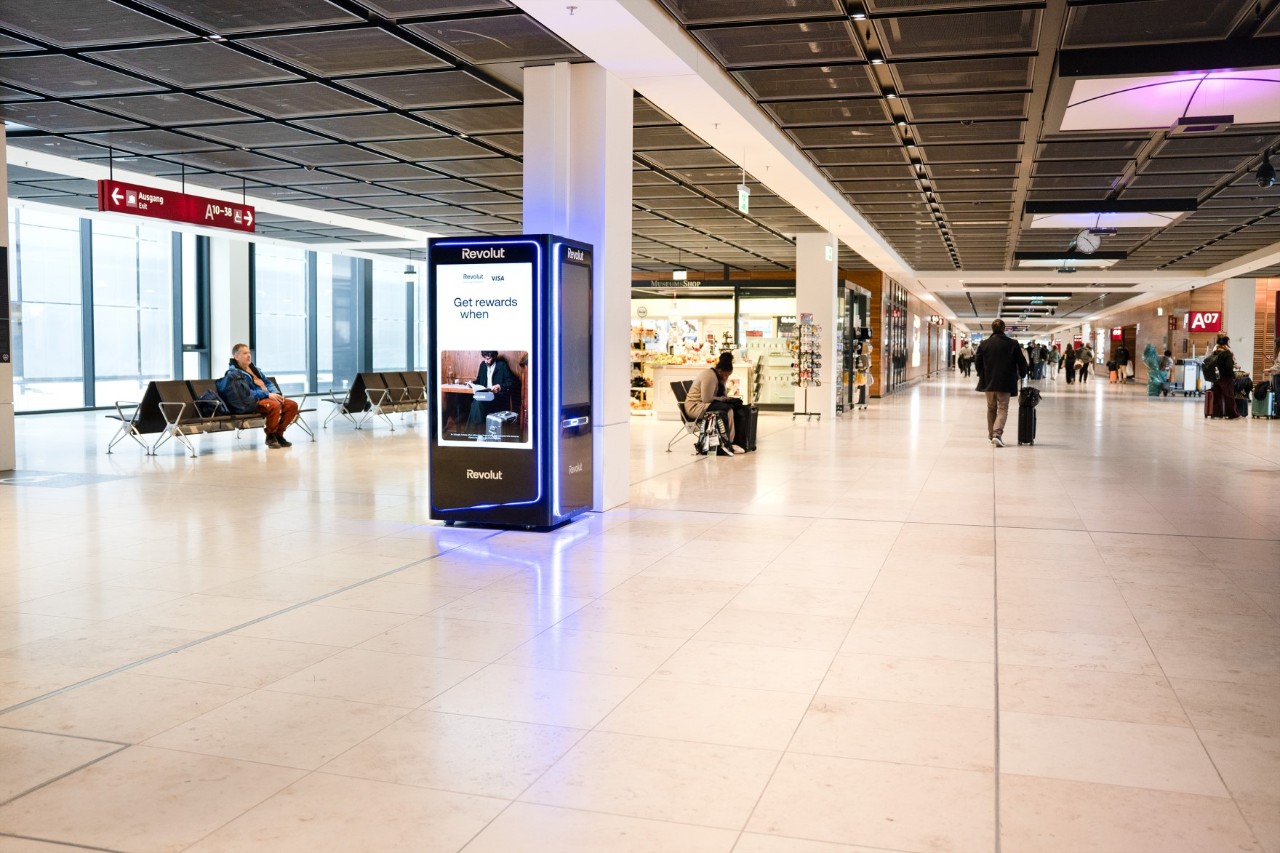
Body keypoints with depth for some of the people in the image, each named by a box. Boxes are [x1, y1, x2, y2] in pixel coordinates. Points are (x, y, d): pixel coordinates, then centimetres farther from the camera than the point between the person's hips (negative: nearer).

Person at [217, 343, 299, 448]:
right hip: (252, 403, -8)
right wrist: (267, 394, -22)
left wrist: (276, 393, 1)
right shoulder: (234, 374, -5)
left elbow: (268, 383, 22)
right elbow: (246, 393, -16)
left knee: (292, 405, -10)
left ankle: (278, 434, -1)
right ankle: (270, 436, -17)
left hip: (268, 397, 8)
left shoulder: (254, 368, 22)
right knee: (275, 405, -35)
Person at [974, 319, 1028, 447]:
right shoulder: (1012, 344, -5)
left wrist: (982, 375, 21)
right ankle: (997, 434, -17)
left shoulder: (984, 344, -1)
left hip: (988, 382, 2)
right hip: (1005, 383, -2)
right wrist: (1021, 375, 17)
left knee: (991, 408, 17)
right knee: (1003, 409, 0)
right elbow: (1022, 362, 0)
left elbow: (978, 362, 5)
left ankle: (991, 433, 22)